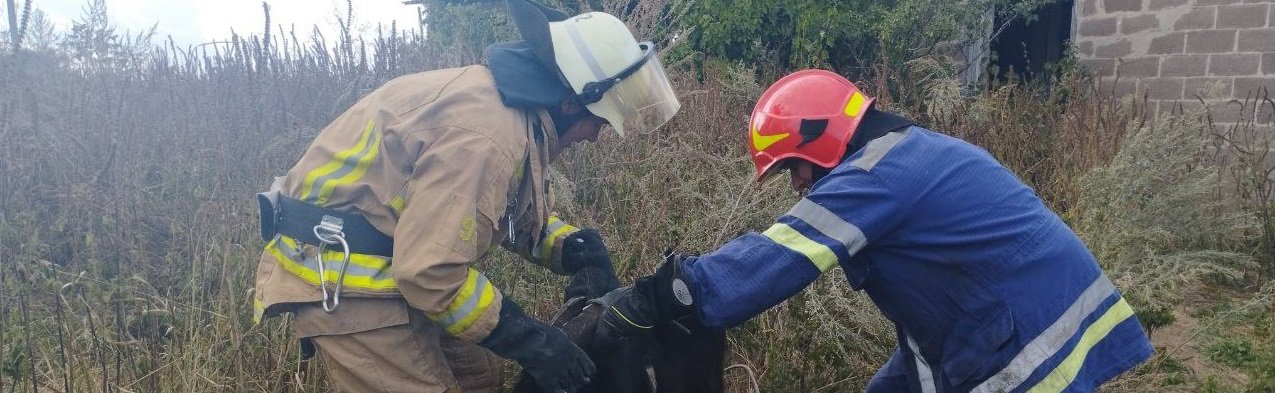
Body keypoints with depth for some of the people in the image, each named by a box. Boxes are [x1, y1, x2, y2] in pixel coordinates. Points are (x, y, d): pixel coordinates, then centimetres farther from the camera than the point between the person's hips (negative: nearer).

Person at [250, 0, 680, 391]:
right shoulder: (485, 132, -28)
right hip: (340, 279, -10)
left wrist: (571, 247, 1)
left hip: (390, 264, 10)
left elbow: (516, 213, 18)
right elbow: (430, 272, -30)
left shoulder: (505, 102, 5)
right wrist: (528, 339, -20)